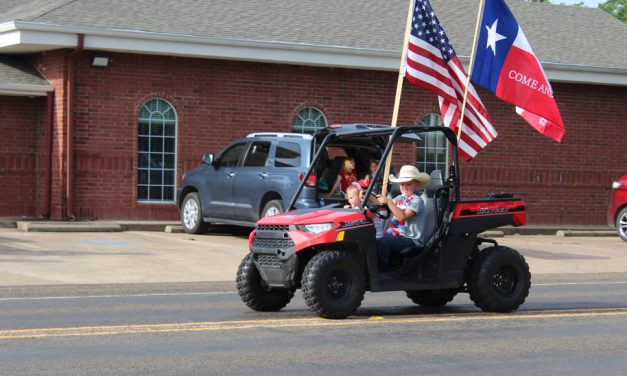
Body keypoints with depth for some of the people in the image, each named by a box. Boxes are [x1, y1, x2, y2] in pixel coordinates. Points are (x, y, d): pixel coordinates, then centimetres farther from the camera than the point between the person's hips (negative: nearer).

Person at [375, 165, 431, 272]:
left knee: (381, 243, -29)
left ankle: (382, 271, -20)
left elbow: (402, 216, -21)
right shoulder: (400, 198, 16)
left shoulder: (416, 200, -8)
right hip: (394, 234, 7)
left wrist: (388, 201, -20)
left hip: (410, 239, -7)